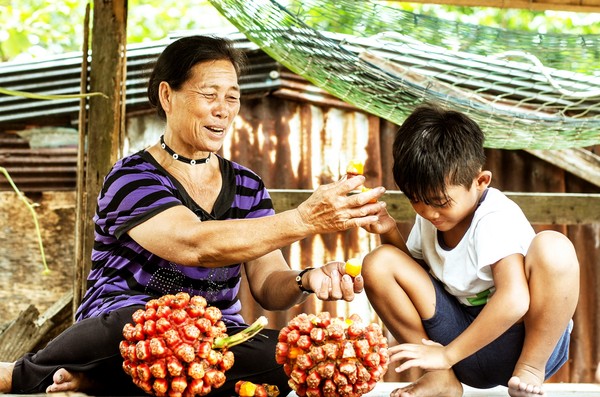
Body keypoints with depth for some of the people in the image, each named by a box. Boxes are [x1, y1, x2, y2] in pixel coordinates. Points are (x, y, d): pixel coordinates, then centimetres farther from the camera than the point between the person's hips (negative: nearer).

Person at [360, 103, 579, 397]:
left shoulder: (496, 219, -21)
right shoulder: (429, 217, 2)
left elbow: (513, 301, -33)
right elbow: (413, 269, 19)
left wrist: (447, 354, -27)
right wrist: (390, 232, -3)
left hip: (522, 339, -6)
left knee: (553, 247, -33)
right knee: (379, 263, -9)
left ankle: (530, 371, -19)